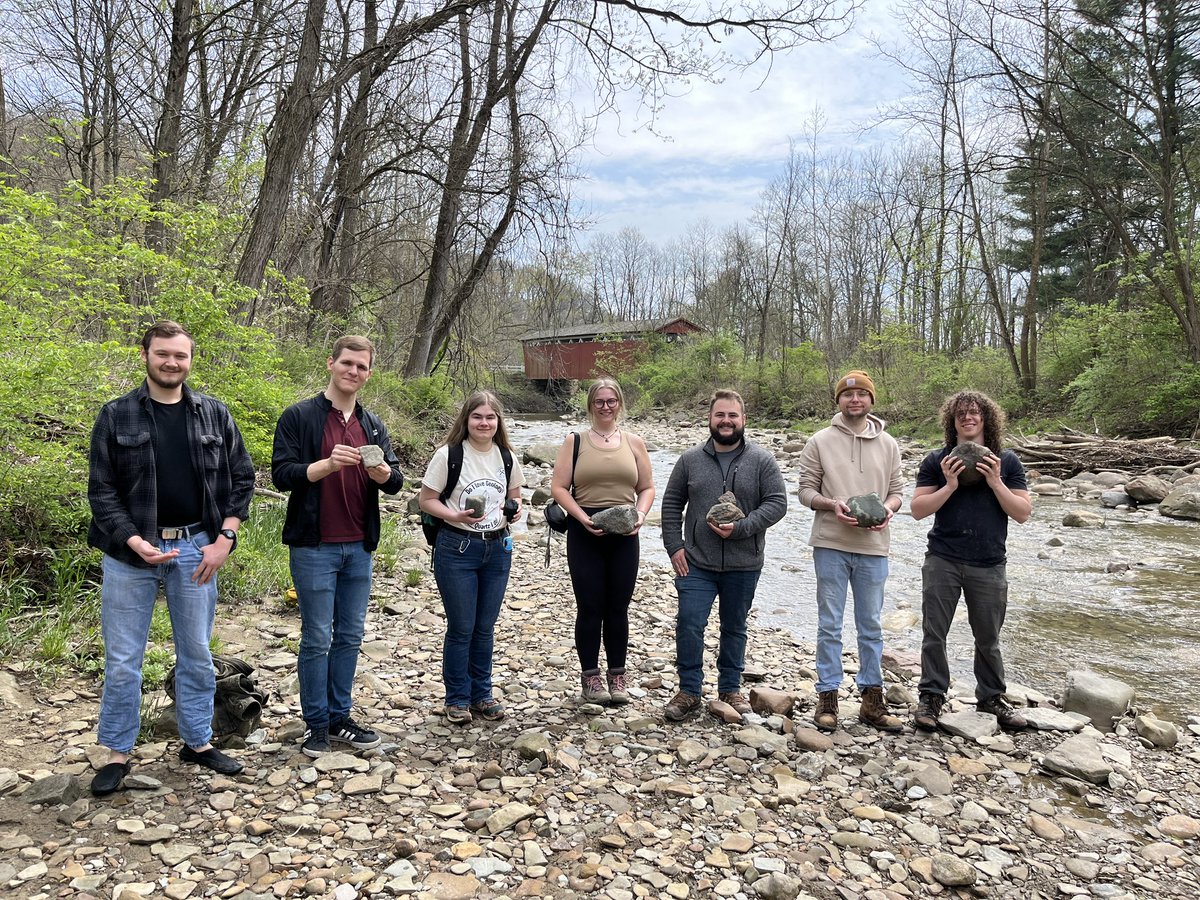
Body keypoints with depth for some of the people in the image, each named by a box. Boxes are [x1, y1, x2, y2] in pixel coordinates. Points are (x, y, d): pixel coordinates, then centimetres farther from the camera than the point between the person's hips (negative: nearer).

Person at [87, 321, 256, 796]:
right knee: (122, 661, 6)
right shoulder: (116, 415, -2)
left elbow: (241, 478, 5)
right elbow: (101, 489, -4)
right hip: (130, 551, -1)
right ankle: (118, 754, 22)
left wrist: (224, 538, -4)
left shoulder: (214, 414, 3)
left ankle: (198, 742, 27)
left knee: (196, 654, 12)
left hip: (196, 548, 2)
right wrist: (136, 542, -16)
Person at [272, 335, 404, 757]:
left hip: (359, 547, 5)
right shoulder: (299, 416, -4)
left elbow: (395, 482, 6)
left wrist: (380, 471, -17)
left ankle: (339, 718, 23)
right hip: (314, 547, -5)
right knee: (317, 639, 2)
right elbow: (281, 474, -12)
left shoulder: (373, 424, 11)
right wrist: (328, 464, -26)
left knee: (349, 637, 11)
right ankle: (317, 724, 16)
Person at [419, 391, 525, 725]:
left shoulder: (506, 457, 3)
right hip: (457, 548, -4)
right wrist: (455, 516, -23)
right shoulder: (448, 455, -11)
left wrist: (515, 509, -6)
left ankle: (482, 694, 28)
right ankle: (457, 699, 20)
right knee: (461, 628, 4)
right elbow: (426, 499, -6)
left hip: (498, 548, 4)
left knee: (485, 627, 13)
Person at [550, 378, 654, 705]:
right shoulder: (575, 441, 4)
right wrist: (582, 517, -15)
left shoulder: (634, 442, 10)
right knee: (590, 607, 3)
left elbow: (647, 487, 11)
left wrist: (641, 514, -8)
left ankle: (617, 676, 21)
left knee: (618, 608, 8)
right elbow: (558, 487, -2)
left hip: (624, 534, 2)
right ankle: (591, 675, 17)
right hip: (585, 534, -2)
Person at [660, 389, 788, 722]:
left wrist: (739, 528, -17)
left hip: (743, 565, 0)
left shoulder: (762, 461, -1)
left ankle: (730, 688, 30)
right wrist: (674, 546, -1)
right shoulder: (690, 460, 4)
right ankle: (689, 691, 11)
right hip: (696, 563, 1)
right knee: (688, 626, -4)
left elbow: (777, 503, -6)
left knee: (734, 628, 14)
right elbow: (671, 504, 9)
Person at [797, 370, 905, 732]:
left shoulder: (888, 444, 8)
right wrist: (832, 504, -18)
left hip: (873, 546, 2)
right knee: (829, 625, 5)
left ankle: (872, 699, 22)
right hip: (831, 546, -2)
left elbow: (897, 490, 11)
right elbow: (805, 489, 0)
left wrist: (887, 508, -11)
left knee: (871, 625, 11)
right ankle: (827, 697, 15)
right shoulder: (820, 441, 0)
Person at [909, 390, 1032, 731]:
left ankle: (991, 697, 29)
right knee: (934, 634, 2)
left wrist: (995, 483, -13)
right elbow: (918, 509, -4)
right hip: (943, 562, -1)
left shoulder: (1006, 462, 5)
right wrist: (949, 486, -16)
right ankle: (931, 697, 15)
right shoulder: (937, 461, 1)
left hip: (989, 566, 1)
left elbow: (1023, 513, 0)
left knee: (988, 639, 12)